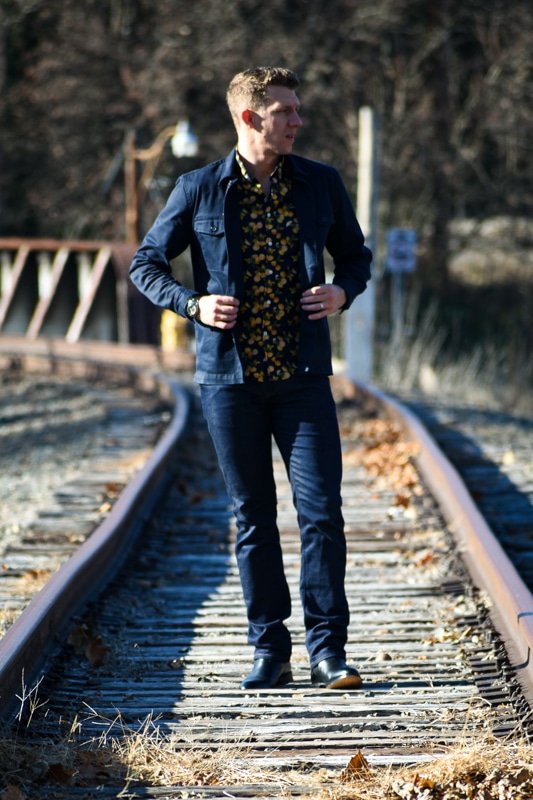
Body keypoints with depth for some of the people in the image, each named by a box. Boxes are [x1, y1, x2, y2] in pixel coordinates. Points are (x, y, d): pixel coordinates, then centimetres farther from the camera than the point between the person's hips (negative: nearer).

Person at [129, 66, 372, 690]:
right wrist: (193, 304, -9)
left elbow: (356, 255, 18)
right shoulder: (199, 190, 1)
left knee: (322, 510, -7)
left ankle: (327, 651, 0)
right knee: (252, 517, 5)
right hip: (229, 375, -1)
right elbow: (146, 264, 8)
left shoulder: (321, 184, 6)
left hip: (302, 375, 1)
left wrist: (342, 292, -4)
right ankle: (269, 650, 13)